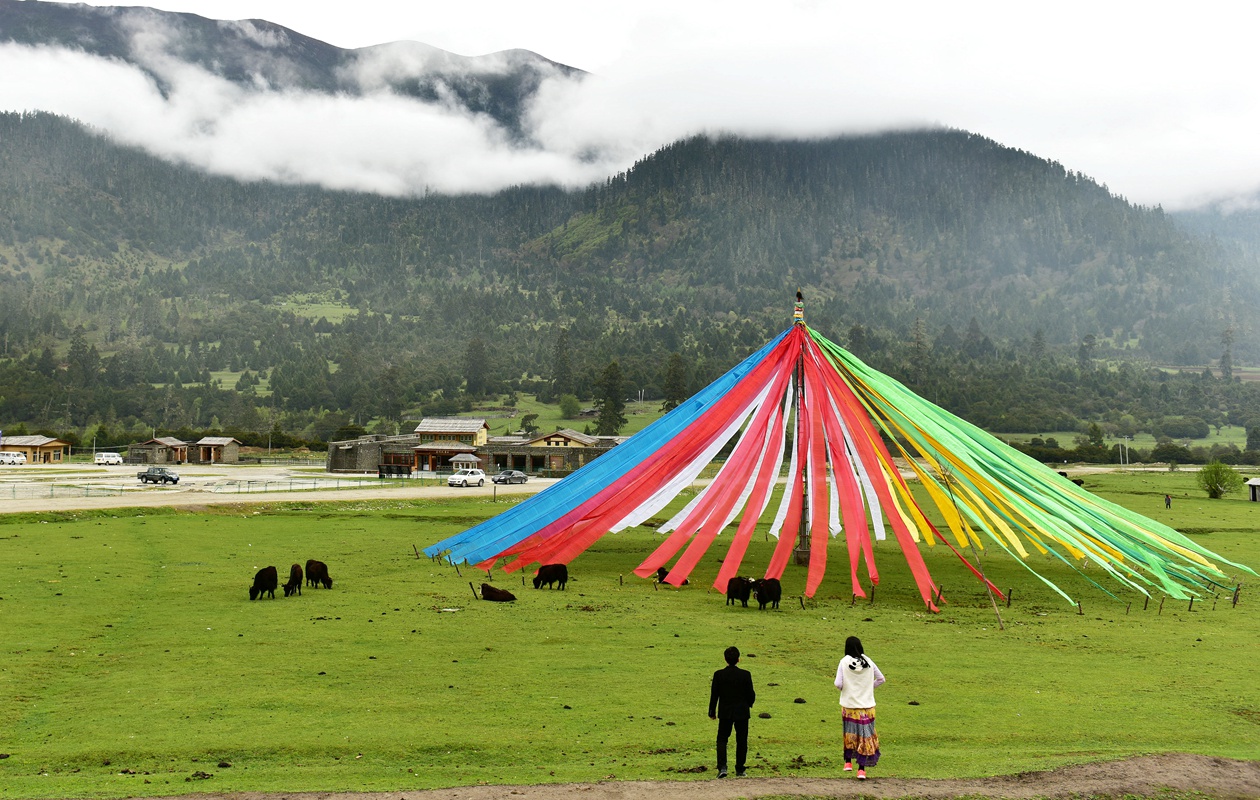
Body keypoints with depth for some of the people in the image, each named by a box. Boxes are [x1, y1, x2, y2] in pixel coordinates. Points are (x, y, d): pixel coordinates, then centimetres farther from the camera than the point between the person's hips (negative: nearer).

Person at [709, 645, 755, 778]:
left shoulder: (718, 675, -9)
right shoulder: (745, 675, -11)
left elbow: (714, 695, -3)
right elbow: (751, 695, -4)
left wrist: (712, 712, 9)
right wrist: (749, 704, 19)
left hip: (725, 713, 0)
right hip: (742, 713, 0)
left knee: (722, 739, 11)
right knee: (741, 741, 12)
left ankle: (722, 767, -6)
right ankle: (740, 770, 16)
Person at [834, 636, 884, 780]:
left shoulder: (844, 662, -11)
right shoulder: (868, 662, -4)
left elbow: (838, 684, -15)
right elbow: (881, 679, 6)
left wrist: (843, 688, 6)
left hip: (849, 705, 0)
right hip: (867, 705, 0)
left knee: (849, 733, 21)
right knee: (865, 736, 5)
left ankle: (848, 762, 29)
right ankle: (861, 769, 2)